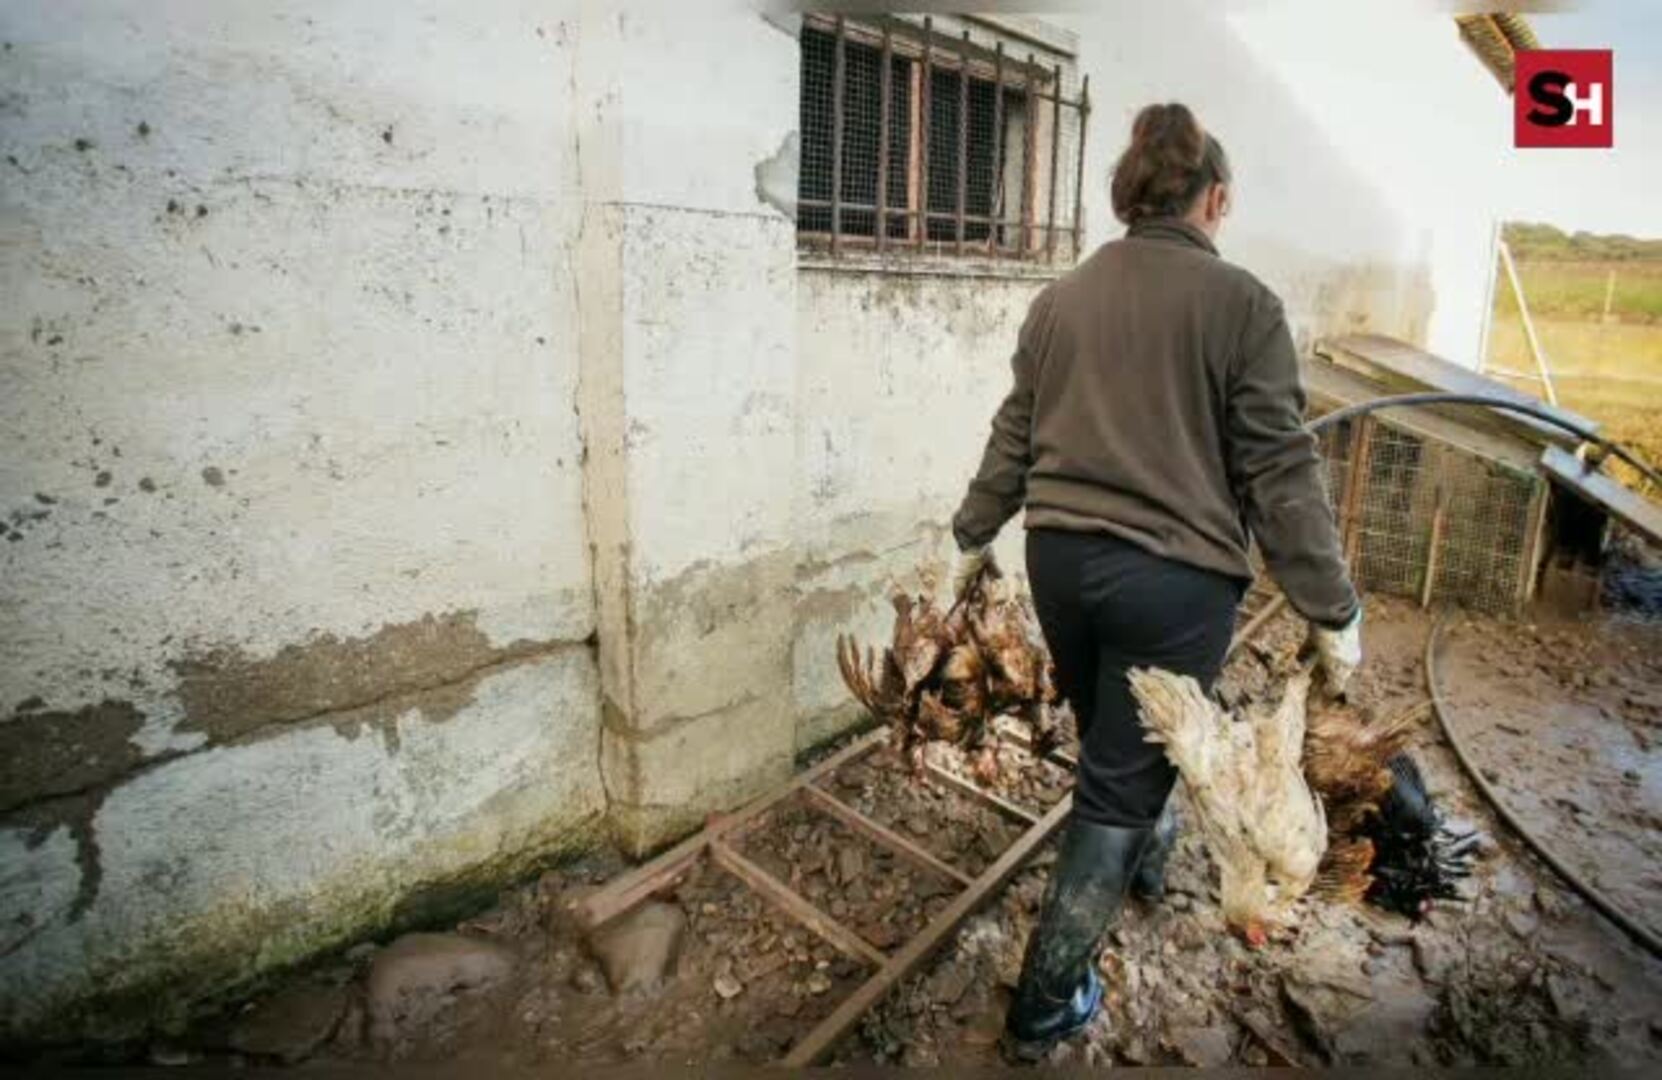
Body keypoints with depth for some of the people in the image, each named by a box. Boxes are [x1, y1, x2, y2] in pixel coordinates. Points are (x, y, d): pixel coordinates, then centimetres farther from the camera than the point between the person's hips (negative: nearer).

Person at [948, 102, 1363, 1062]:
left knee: (1114, 745, 27)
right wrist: (1333, 611, -1)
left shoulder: (1061, 298, 7)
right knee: (1121, 781, 6)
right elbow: (1280, 472, -9)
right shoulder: (1240, 302, -7)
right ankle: (1046, 1004, 18)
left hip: (1063, 558, 6)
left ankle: (1149, 855, 56)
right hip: (1176, 574, -5)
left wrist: (975, 537, 24)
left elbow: (1013, 437, 12)